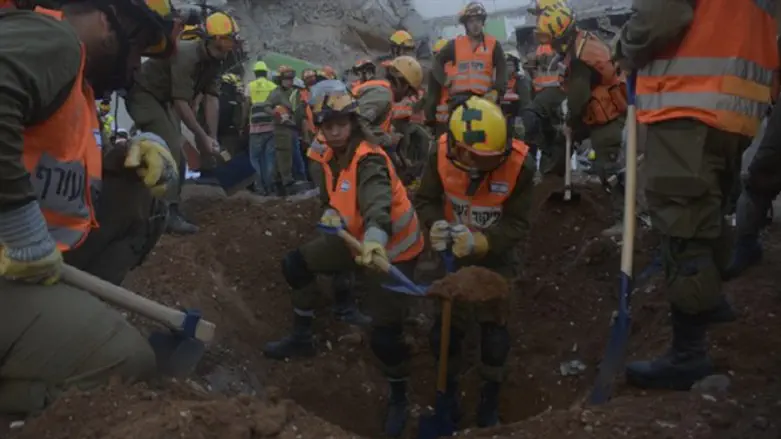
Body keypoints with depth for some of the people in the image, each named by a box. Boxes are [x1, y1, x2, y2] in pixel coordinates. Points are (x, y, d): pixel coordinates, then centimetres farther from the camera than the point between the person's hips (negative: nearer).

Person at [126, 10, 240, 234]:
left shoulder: (214, 60, -4)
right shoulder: (186, 55, -31)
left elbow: (212, 98, -7)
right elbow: (181, 103, -33)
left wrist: (213, 137, -13)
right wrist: (203, 137, -30)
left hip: (164, 99, 9)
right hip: (143, 94, -9)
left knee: (178, 153, 6)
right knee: (171, 148, -21)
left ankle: (170, 209, 14)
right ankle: (168, 213, -21)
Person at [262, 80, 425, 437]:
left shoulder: (369, 160, -30)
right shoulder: (328, 156, -5)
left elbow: (378, 203, -47)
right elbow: (332, 197, 7)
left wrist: (376, 240, -67)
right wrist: (331, 215, -18)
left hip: (391, 248, -8)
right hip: (357, 238, 8)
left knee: (385, 334, -11)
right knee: (296, 264, 15)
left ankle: (399, 400, 17)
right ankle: (302, 339, 34)